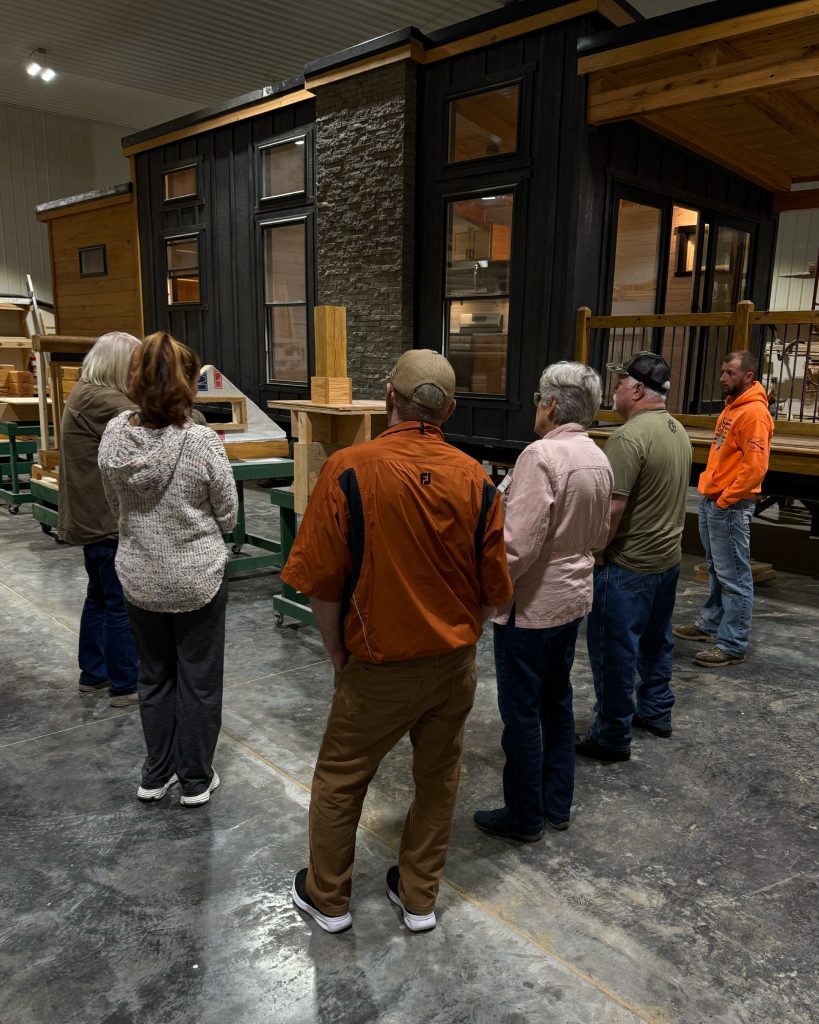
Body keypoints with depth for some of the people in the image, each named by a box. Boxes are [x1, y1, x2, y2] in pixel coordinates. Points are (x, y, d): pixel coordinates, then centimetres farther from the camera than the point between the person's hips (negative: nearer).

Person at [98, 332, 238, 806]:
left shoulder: (114, 435, -10)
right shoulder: (202, 442, -22)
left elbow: (116, 504, 5)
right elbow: (228, 517, -9)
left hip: (140, 580, 4)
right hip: (198, 580, -4)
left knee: (155, 676, 21)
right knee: (199, 680, 13)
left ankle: (157, 775, 34)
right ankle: (196, 780, 26)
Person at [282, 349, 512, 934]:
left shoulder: (349, 470, -18)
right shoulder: (476, 479, -8)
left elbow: (322, 579, -14)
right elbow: (495, 590, -2)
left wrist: (338, 651, 2)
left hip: (379, 667, -3)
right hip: (456, 665, 4)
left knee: (339, 778, 18)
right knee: (438, 779, 21)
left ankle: (328, 898, 38)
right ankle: (419, 896, 39)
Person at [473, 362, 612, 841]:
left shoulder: (541, 455, -22)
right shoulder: (599, 459, 4)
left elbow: (518, 544, -26)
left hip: (531, 604, -8)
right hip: (574, 599, 9)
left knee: (522, 712, 6)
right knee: (558, 703, 20)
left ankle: (524, 817, 21)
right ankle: (558, 805, 34)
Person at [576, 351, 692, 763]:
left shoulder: (629, 436, -22)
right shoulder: (678, 431, 8)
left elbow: (612, 508, -25)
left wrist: (593, 554, -13)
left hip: (629, 564, -9)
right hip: (668, 557, 9)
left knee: (614, 651, 1)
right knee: (655, 640, 22)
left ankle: (612, 736, 12)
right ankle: (656, 712, 36)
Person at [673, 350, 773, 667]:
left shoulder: (754, 413, -16)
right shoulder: (732, 407, 15)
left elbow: (756, 466, -22)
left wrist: (725, 499, -17)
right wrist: (711, 494, 14)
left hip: (729, 507, -10)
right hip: (711, 501, 10)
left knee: (734, 577, -3)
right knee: (716, 571, 19)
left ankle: (732, 645, 4)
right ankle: (710, 624, 31)